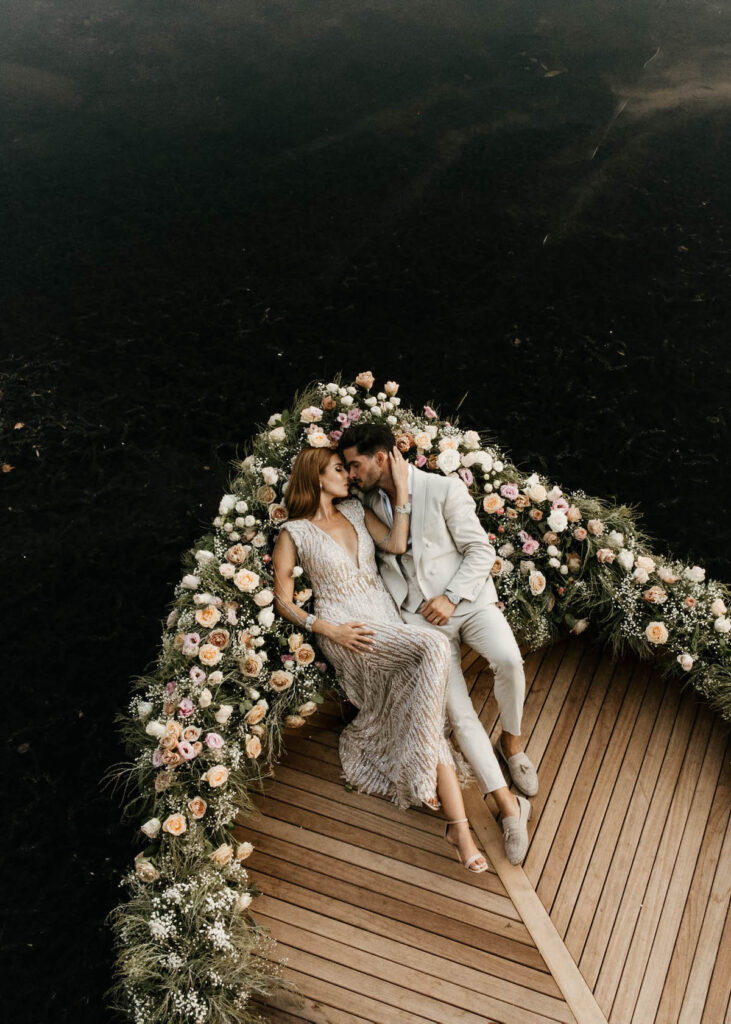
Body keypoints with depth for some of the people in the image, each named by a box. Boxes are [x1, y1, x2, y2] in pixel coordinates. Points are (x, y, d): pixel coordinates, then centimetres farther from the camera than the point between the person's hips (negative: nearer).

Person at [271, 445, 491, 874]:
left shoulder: (355, 509, 15)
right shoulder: (293, 533, 1)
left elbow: (396, 543, -1)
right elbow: (284, 600, 1)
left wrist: (401, 488, -5)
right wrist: (329, 630, -12)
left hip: (388, 620, 6)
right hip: (347, 634, -6)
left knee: (422, 714, -16)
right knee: (435, 646, -30)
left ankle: (459, 825, -12)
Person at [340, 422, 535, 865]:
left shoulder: (444, 489, -6)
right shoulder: (371, 502, 9)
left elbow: (481, 551, -4)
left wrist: (451, 596, -15)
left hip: (469, 600, -2)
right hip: (421, 617, 3)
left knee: (508, 660, -31)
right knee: (459, 713, -12)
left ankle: (511, 741, -1)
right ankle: (509, 805, -3)